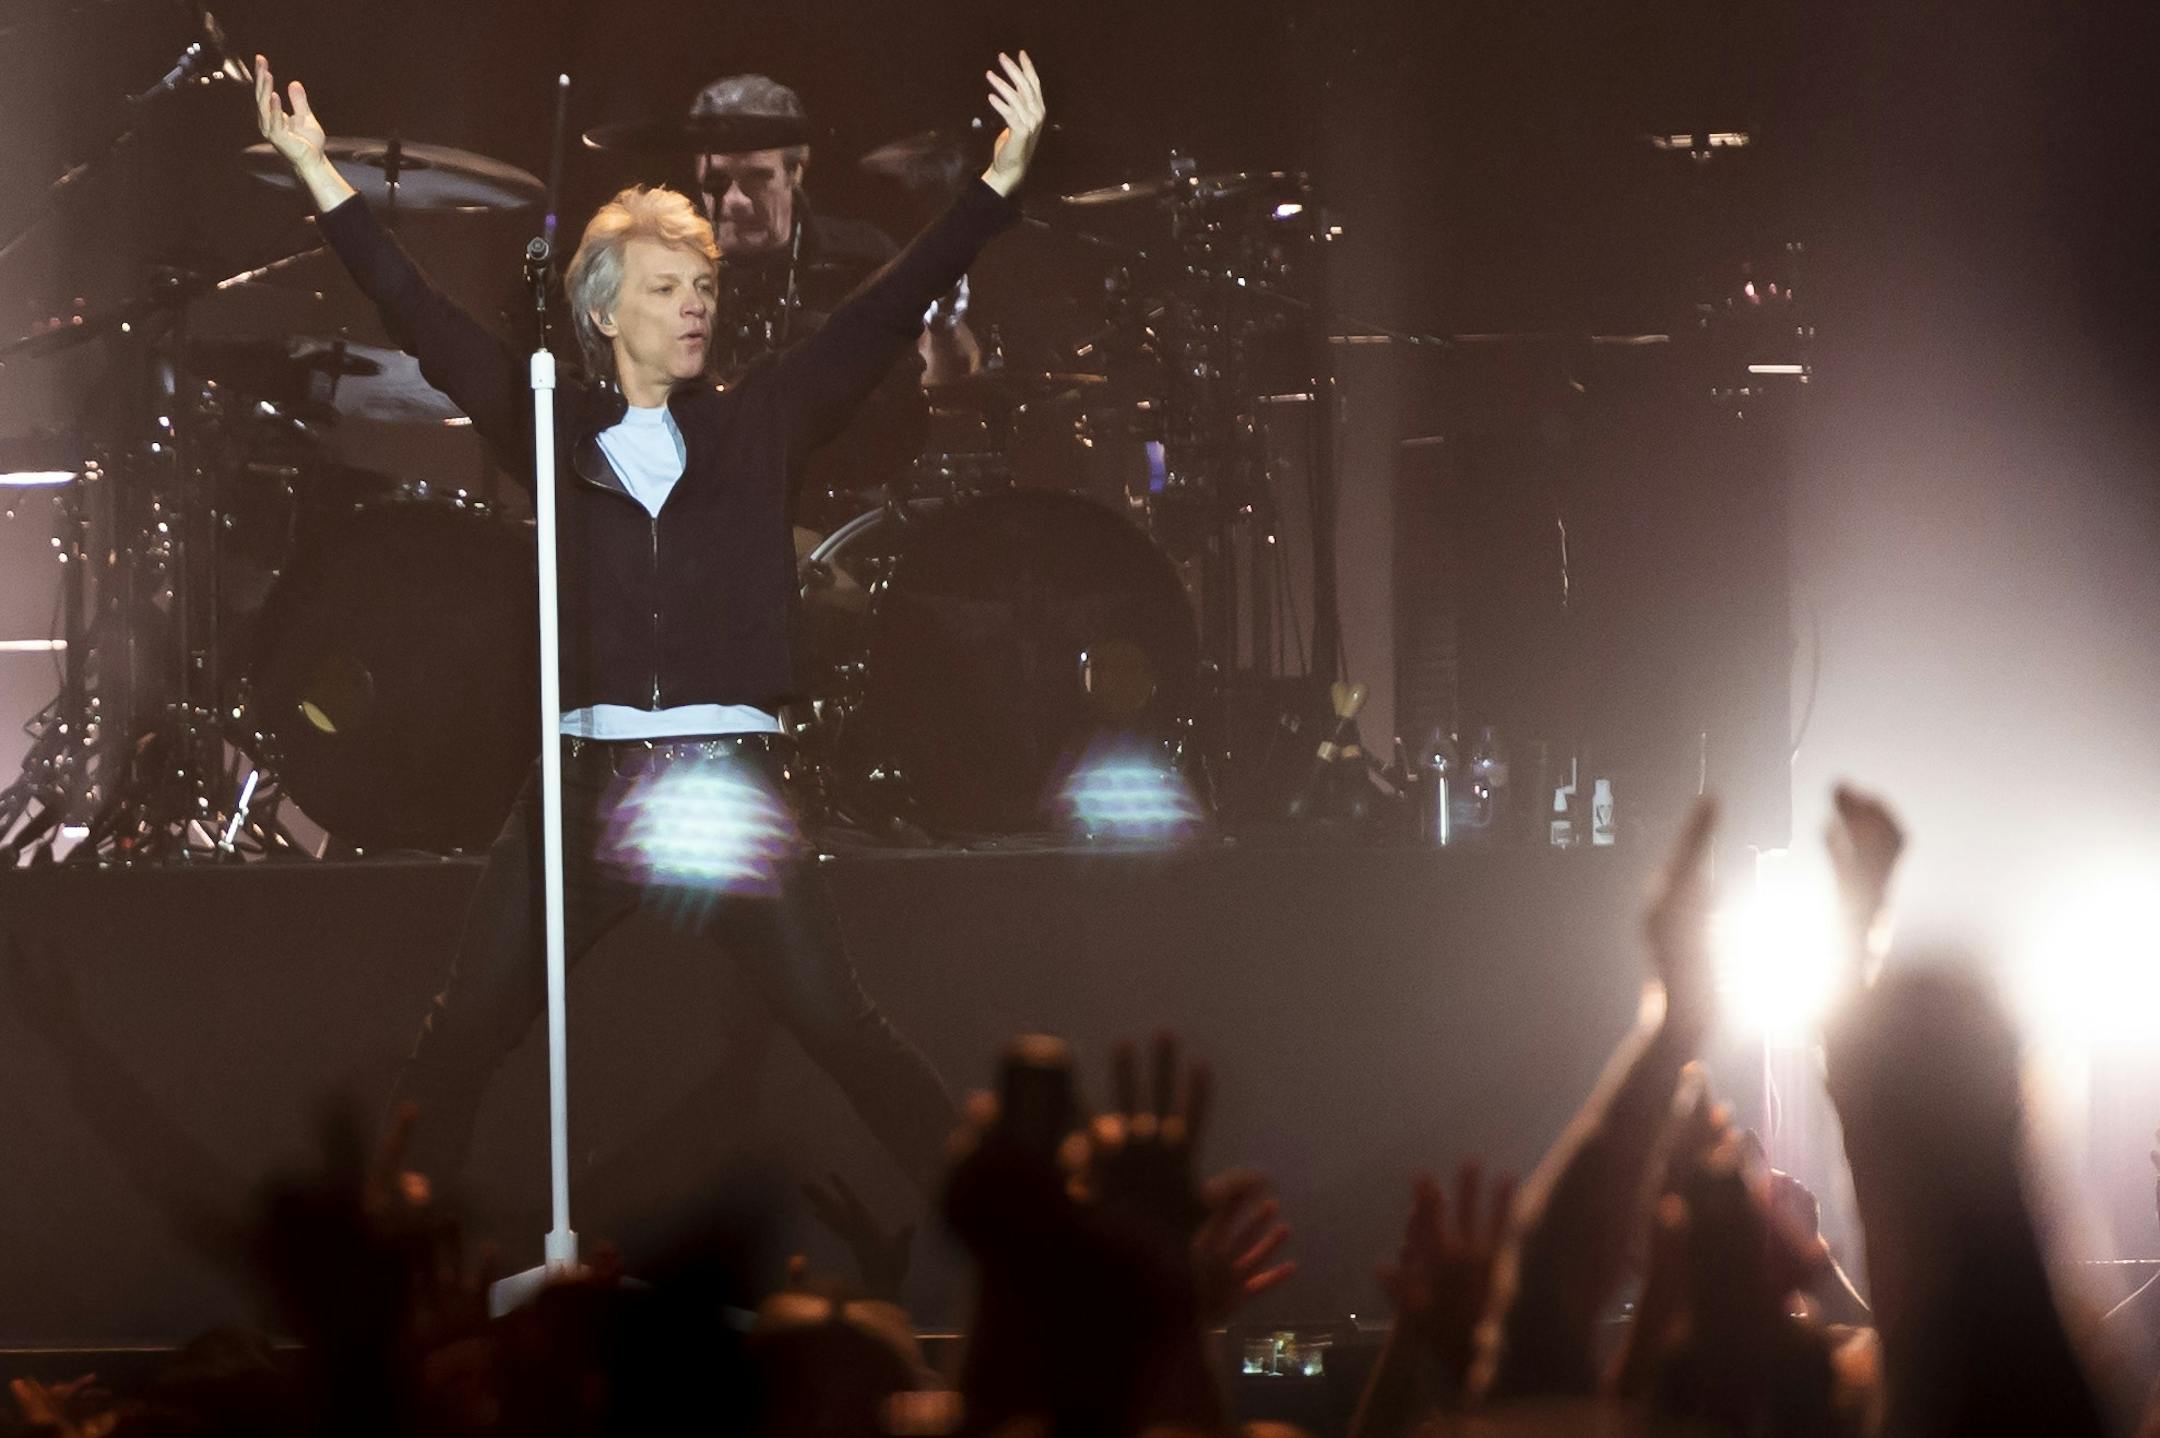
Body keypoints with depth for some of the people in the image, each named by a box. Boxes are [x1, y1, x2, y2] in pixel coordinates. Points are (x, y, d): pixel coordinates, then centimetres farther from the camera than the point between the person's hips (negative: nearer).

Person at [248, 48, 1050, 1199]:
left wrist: (1003, 173, -4)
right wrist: (320, 174, 5)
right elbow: (425, 320, 8)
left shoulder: (757, 424, 7)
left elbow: (888, 313, 3)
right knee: (463, 1034, 1)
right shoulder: (554, 430, 7)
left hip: (732, 784, -1)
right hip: (586, 783, 1)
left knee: (841, 1028, -6)